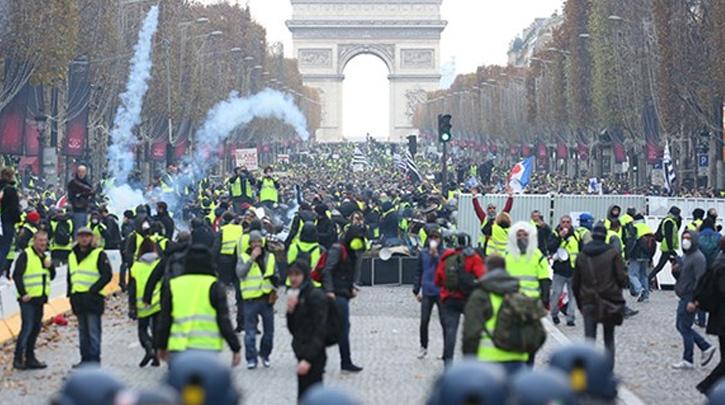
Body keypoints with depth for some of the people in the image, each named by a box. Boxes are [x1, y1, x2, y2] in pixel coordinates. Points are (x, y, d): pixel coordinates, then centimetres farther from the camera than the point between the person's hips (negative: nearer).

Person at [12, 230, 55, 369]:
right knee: (27, 327, -11)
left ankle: (30, 358, 17)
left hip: (40, 299, 8)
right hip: (28, 299, -8)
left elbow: (51, 276, 17)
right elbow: (17, 275, -12)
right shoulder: (25, 255, -8)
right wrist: (23, 293, -18)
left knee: (36, 328, 10)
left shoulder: (45, 257, 16)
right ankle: (18, 359, -7)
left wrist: (50, 266, -4)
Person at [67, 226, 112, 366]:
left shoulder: (99, 254, -4)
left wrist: (94, 289, -16)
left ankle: (94, 359, -6)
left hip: (93, 298, -7)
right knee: (83, 331, 11)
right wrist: (70, 292, 12)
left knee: (93, 331, -8)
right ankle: (85, 358, 17)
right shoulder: (72, 256, 17)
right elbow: (70, 277, 25)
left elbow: (107, 275, -10)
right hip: (78, 299, 7)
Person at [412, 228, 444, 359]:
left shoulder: (443, 253, -3)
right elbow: (419, 272, 12)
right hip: (427, 292, 2)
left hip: (441, 292, -2)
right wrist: (416, 290, 12)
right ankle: (423, 347, 22)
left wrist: (435, 254, -21)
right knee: (424, 321, 4)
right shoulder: (423, 253, 5)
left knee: (444, 321, 0)